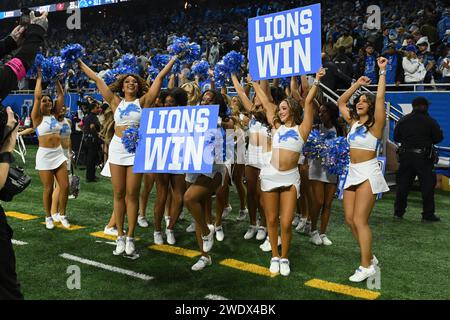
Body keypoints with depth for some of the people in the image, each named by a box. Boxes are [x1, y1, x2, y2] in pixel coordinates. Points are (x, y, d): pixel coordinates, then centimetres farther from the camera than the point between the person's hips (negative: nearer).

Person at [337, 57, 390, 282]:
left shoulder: (375, 123, -6)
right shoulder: (353, 122, 12)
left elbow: (380, 98, -17)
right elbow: (341, 102, 22)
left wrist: (382, 72, -14)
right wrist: (357, 84, 20)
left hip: (368, 173, -7)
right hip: (353, 173, 7)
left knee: (360, 220, -11)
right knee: (350, 219, 5)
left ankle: (367, 266, -2)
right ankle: (370, 257, 19)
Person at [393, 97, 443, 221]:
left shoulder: (403, 121, 5)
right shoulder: (430, 121, -8)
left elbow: (396, 137, 10)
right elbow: (438, 138, -5)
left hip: (405, 155, 4)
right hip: (423, 157, -4)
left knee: (403, 184, 10)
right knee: (427, 186, 3)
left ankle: (398, 211, 12)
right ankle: (428, 214, 4)